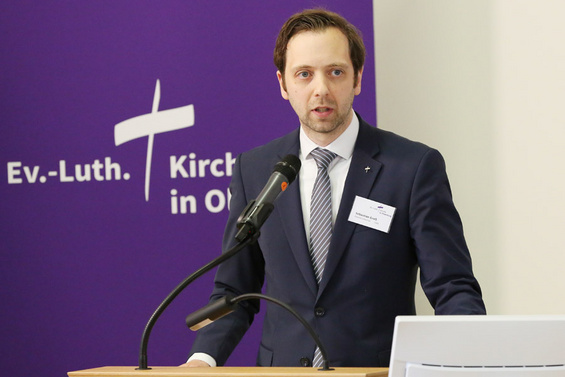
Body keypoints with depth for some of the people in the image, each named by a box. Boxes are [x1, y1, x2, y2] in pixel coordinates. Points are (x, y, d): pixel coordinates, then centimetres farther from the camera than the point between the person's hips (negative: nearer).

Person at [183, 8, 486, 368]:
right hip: (282, 369, 2)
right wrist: (202, 359, -3)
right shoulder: (254, 170, 11)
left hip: (380, 369, -2)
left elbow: (453, 289, -1)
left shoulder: (416, 166, 1)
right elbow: (235, 291, 16)